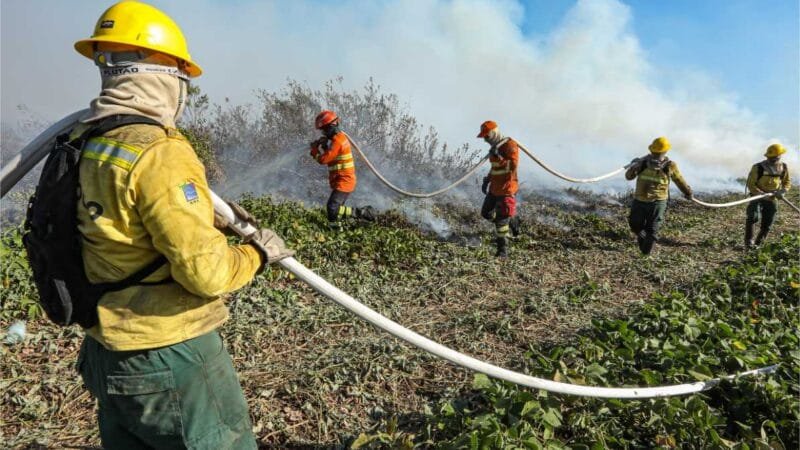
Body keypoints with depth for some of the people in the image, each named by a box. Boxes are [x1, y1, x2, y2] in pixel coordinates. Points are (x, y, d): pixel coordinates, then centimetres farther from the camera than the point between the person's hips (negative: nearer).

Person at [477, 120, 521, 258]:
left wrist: (498, 157, -28)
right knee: (486, 213, 15)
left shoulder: (510, 145, -14)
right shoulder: (494, 146, 13)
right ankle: (512, 220, 33)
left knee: (501, 220, -7)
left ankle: (503, 249, 5)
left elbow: (513, 165, -24)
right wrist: (487, 180, 20)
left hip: (506, 189, -9)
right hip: (495, 188, 9)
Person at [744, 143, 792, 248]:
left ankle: (758, 244, 22)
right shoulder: (758, 168, -15)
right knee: (753, 217, -27)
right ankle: (748, 242, -25)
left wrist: (783, 191, -9)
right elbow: (750, 184, -13)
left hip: (772, 200, 5)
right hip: (757, 198, -5)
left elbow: (787, 182, 13)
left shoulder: (783, 167, 1)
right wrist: (762, 194, -25)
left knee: (767, 225, 6)